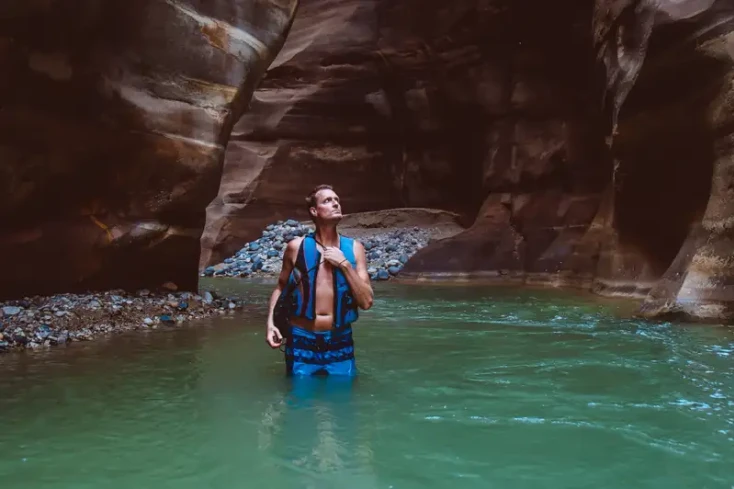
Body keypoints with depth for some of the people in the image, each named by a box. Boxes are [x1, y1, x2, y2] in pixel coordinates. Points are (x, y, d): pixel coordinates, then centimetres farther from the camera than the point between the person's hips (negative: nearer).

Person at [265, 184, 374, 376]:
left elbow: (366, 302, -5)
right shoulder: (296, 246, -2)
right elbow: (280, 288, 11)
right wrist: (271, 324, -2)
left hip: (340, 343, 1)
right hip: (302, 341, -1)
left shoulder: (354, 248, 0)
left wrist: (345, 264, -12)